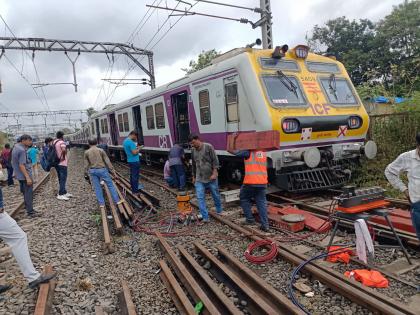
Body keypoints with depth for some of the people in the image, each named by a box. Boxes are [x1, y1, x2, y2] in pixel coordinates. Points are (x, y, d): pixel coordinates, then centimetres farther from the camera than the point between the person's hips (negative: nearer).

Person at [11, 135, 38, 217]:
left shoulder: (15, 147, 10)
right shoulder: (22, 150, -21)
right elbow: (21, 165, -25)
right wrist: (28, 177, -26)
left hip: (20, 175, 10)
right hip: (25, 175, -10)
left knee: (25, 192, 19)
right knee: (29, 193, -2)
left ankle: (28, 207, 30)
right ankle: (30, 211, 4)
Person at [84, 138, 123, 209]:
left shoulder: (86, 152, 2)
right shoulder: (101, 150, -5)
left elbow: (86, 164, 5)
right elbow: (107, 161, -5)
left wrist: (86, 173, 15)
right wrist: (112, 169, 0)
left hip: (92, 171, 3)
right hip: (102, 169, -3)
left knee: (97, 187, 10)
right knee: (110, 185, 5)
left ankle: (101, 203, 14)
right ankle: (117, 200, 9)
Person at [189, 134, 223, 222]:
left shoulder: (208, 147, -9)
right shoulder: (193, 150, 7)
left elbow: (215, 161, -9)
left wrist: (214, 173, -16)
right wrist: (193, 177, 21)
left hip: (211, 178, -4)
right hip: (199, 179, 4)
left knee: (216, 195, 12)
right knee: (200, 198, -5)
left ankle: (219, 211, 36)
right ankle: (205, 217, 0)